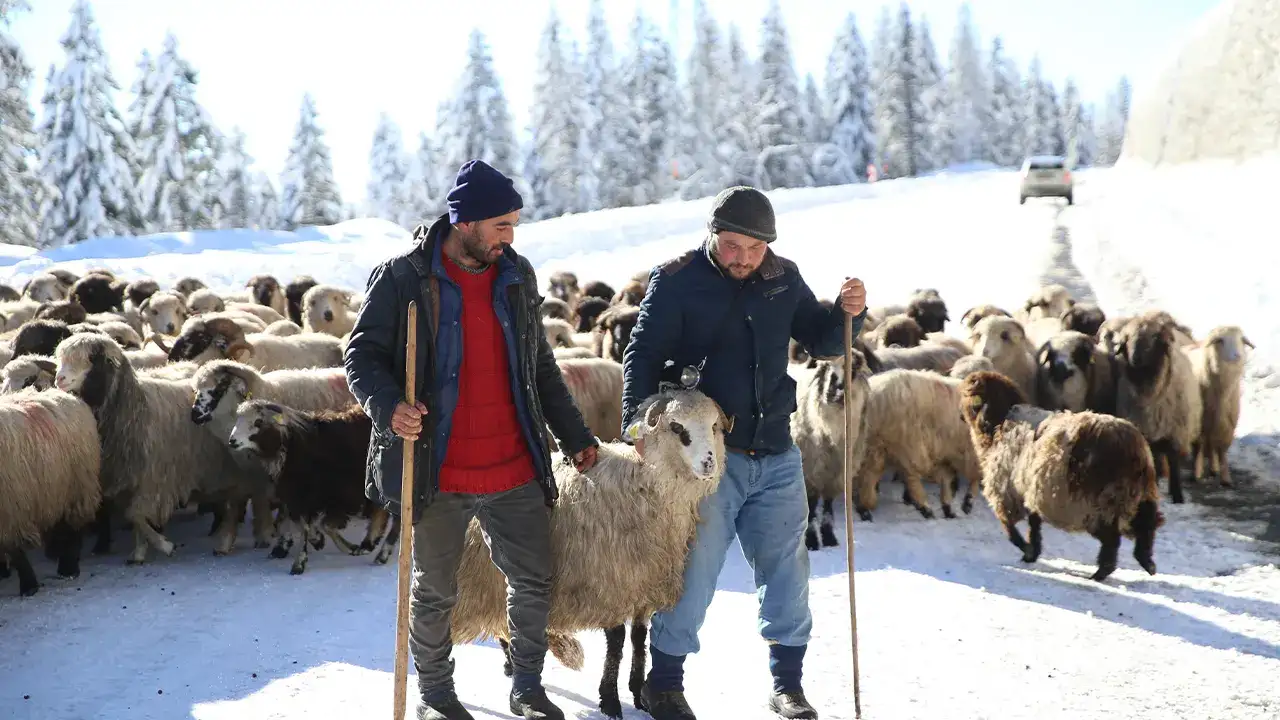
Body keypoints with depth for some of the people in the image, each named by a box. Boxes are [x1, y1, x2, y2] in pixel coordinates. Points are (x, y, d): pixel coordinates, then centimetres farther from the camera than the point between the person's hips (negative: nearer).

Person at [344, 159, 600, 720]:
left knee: (533, 582, 8)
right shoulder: (402, 278, -7)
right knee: (434, 593, 10)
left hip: (515, 472, 4)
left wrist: (575, 436, 16)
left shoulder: (517, 277, 9)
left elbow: (540, 367, 17)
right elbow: (362, 356, -6)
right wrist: (388, 406, -25)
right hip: (437, 474, -4)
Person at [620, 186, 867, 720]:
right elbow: (643, 354, -10)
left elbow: (821, 342, 15)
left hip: (776, 456, 5)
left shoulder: (783, 279, 6)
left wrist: (848, 313, -6)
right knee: (693, 575, 0)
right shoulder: (676, 281, -7)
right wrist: (637, 422, -23)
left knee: (787, 572, 11)